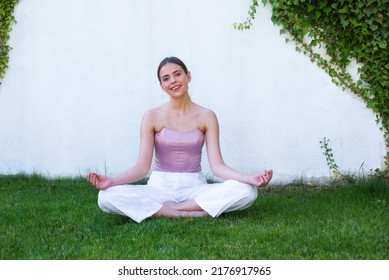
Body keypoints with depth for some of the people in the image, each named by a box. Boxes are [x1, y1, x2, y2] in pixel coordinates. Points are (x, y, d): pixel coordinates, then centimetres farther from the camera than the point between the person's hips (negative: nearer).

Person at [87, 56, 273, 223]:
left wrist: (249, 179, -23)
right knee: (107, 197, -28)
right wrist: (112, 181, -24)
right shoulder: (152, 117, -1)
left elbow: (217, 165, -5)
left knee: (247, 191, -26)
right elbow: (142, 167, -6)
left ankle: (162, 209, -20)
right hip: (160, 188, -1)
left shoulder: (206, 116, 1)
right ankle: (191, 214, -25)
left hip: (195, 188, 1)